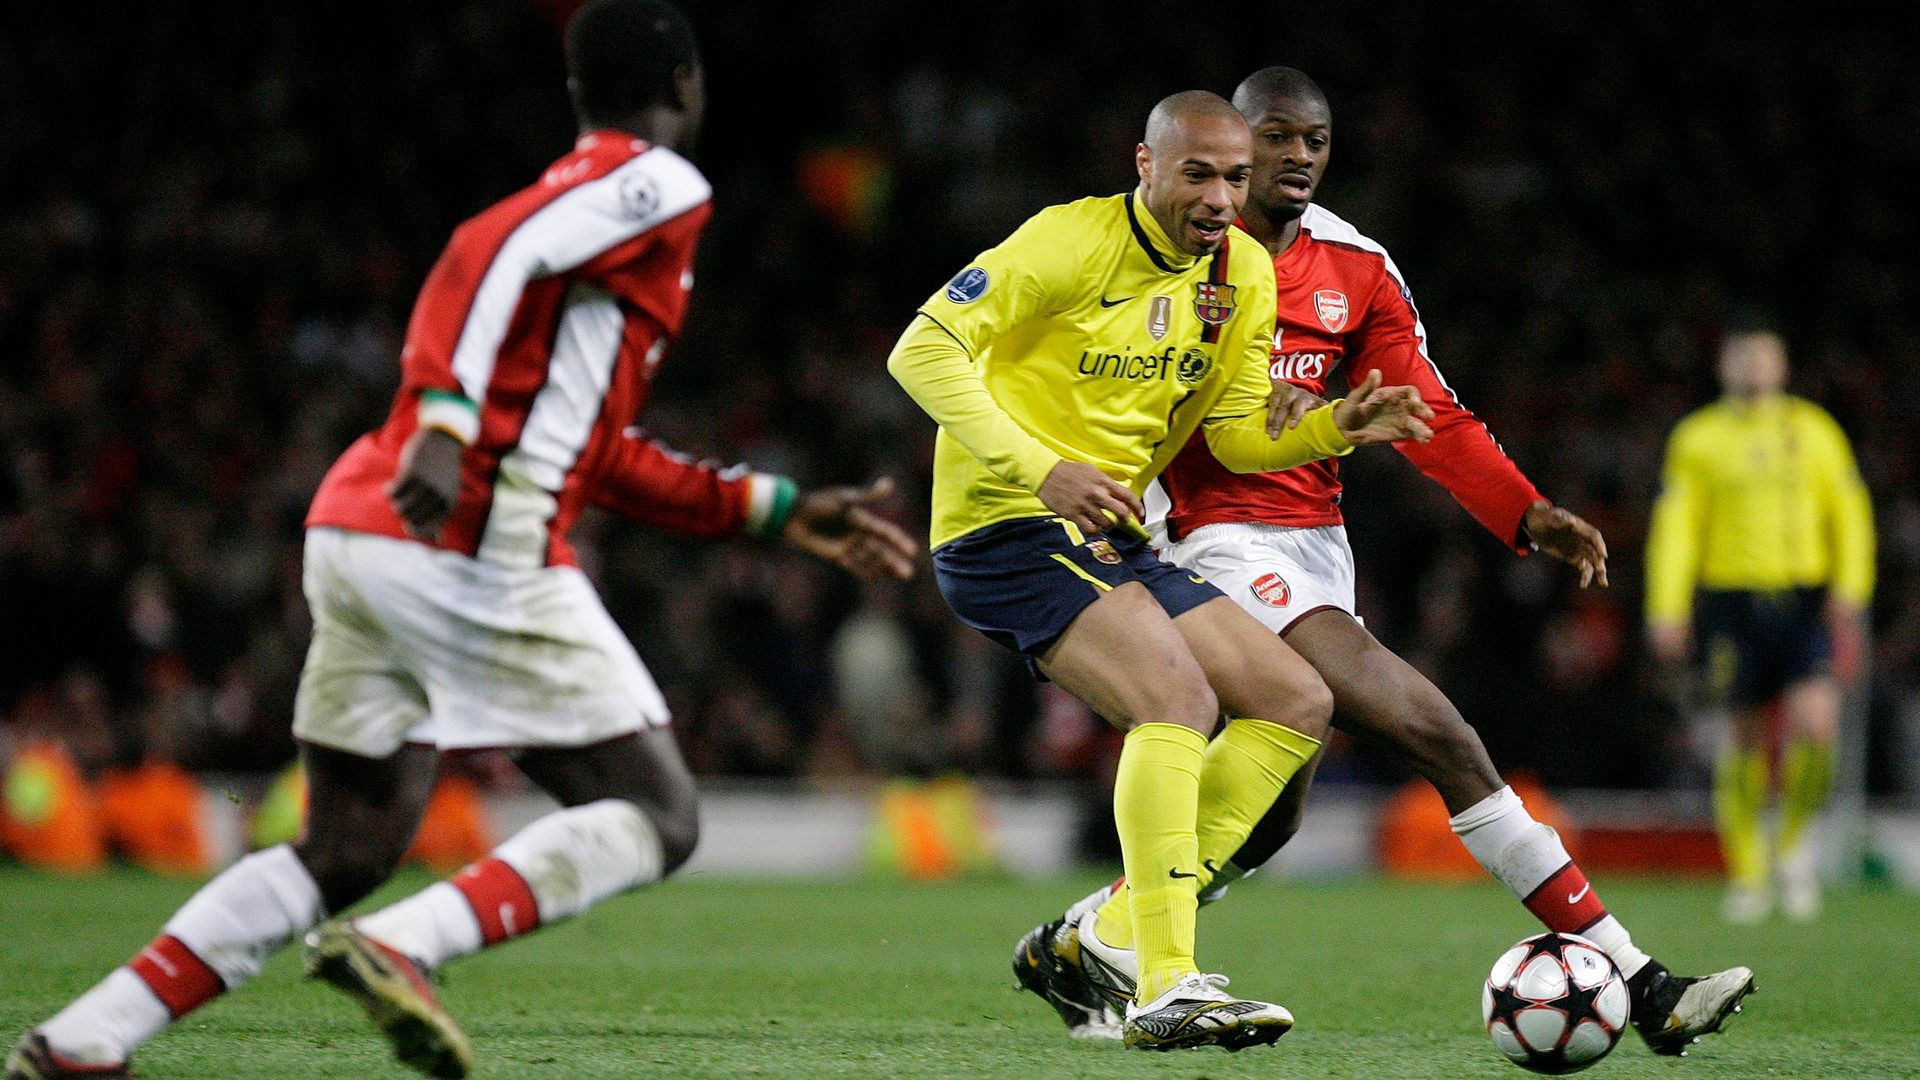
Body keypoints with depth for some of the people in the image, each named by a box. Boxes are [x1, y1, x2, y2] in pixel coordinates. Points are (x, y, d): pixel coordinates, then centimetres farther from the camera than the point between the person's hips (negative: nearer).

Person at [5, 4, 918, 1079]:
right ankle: (399, 948, -21)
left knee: (346, 855, 14)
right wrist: (444, 429, -31)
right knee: (657, 818, -2)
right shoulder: (657, 185, 0)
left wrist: (778, 508, 35)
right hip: (475, 553, -9)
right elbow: (486, 256, -18)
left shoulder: (578, 193, 29)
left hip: (356, 538, 9)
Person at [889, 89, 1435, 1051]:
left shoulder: (1242, 273, 8)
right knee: (1179, 696, -28)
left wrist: (1334, 427, -6)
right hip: (1005, 531, -9)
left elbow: (1233, 430, 15)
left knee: (1297, 701, 4)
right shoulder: (1073, 243, -15)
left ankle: (1112, 940, 3)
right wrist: (1039, 469, -28)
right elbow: (922, 349, -18)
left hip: (1110, 544, 9)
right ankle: (1165, 989, -32)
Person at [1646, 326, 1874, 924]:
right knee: (1747, 736, 1)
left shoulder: (1815, 431, 10)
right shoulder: (1697, 439, 8)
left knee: (1815, 723, -17)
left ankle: (1795, 841, 8)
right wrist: (1667, 610, -3)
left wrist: (1849, 592, -2)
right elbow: (1676, 526, 6)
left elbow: (1849, 515, 10)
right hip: (1732, 600, 0)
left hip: (1805, 602, 0)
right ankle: (1747, 872, 14)